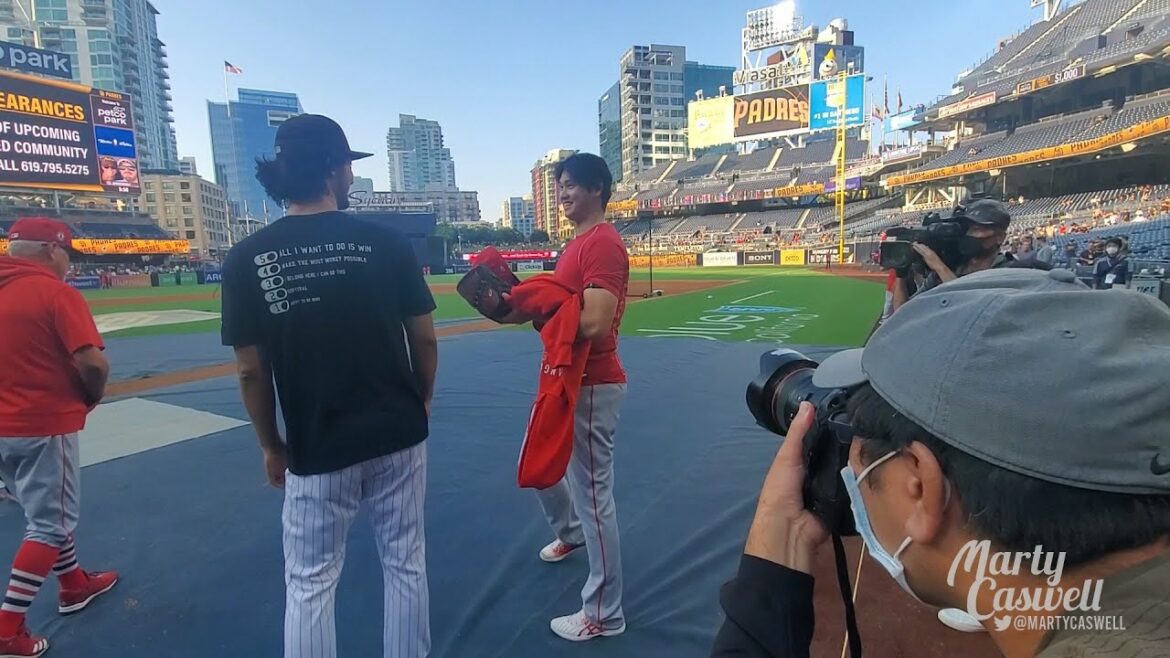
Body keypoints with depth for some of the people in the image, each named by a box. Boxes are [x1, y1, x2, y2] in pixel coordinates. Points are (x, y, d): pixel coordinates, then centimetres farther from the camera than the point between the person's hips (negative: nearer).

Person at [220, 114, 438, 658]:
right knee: (405, 564, 17)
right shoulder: (386, 242, -8)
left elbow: (251, 370, -3)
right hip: (397, 436, 1)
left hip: (316, 449, 0)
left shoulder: (247, 259, -6)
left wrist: (271, 445, 11)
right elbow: (423, 338, -3)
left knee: (309, 583, 17)